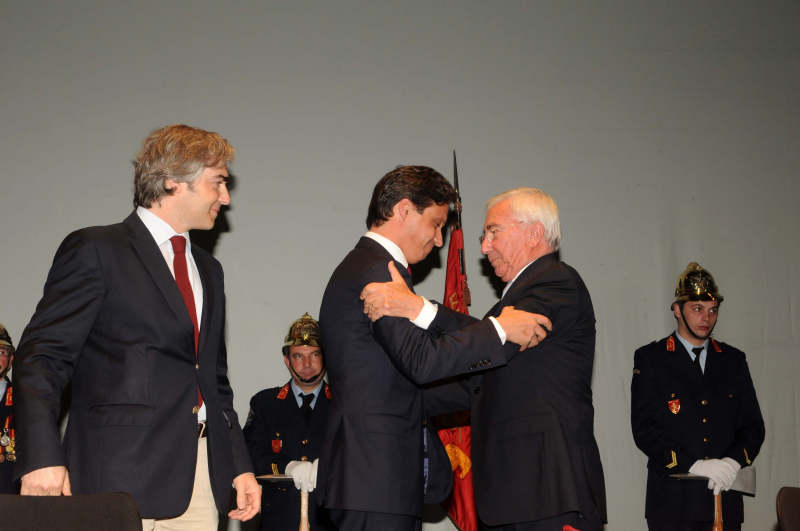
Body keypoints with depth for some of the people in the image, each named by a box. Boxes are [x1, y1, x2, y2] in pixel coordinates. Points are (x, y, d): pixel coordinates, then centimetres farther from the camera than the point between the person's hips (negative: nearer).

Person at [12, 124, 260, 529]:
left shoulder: (207, 269, 22)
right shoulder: (95, 250, -1)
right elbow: (41, 357, -9)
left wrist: (239, 465, 15)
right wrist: (43, 457, -21)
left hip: (201, 478, 6)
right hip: (121, 475, -6)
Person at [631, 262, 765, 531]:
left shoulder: (734, 360, 15)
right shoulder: (650, 358, 3)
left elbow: (753, 425, 11)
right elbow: (644, 428, -6)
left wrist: (733, 461, -9)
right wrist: (693, 465, -15)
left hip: (726, 501, 3)